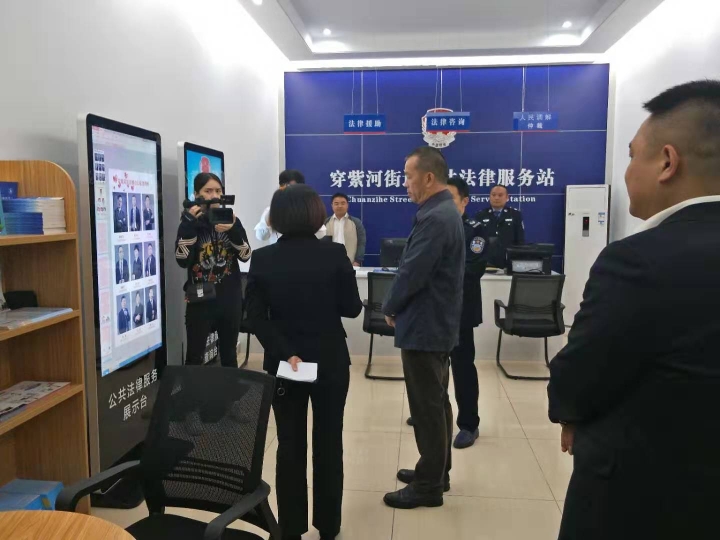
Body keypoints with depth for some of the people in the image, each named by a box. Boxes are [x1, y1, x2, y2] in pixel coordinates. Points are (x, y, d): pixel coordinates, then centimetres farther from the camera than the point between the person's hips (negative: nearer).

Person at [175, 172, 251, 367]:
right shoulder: (189, 223, -1)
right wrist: (189, 225, -20)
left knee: (229, 355, 15)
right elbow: (182, 260, -14)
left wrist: (233, 231, -19)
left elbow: (245, 255, -3)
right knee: (194, 356, 1)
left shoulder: (231, 220, 6)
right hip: (200, 300, -2)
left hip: (230, 298, 3)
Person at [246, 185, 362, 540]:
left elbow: (256, 318, -10)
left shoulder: (262, 259, -6)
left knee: (290, 446, 13)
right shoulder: (335, 254, -11)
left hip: (282, 364, 1)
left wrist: (284, 353, -10)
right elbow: (352, 309, -5)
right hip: (330, 362, -1)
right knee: (329, 444, 13)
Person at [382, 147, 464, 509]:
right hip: (437, 322, 11)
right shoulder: (445, 212, 12)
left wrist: (390, 308, -6)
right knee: (437, 403, 18)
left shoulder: (434, 218, -22)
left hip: (424, 326, -11)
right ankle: (437, 472, 32)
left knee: (426, 407, 1)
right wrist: (398, 307, 12)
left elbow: (411, 273, -23)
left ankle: (428, 486, 14)